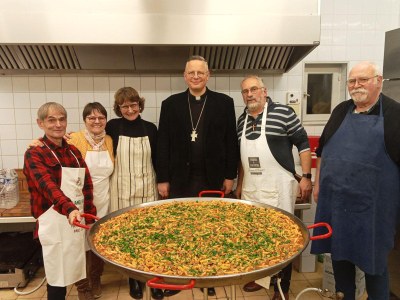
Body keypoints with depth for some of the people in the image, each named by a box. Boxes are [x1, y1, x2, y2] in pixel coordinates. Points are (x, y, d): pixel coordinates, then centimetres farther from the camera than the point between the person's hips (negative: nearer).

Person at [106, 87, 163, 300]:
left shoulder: (150, 128, 1)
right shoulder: (113, 127, -3)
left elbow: (157, 159, 7)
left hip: (146, 189, 1)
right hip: (122, 189, -1)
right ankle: (134, 278, 25)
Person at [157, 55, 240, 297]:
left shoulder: (224, 103, 2)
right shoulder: (170, 104, 4)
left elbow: (231, 141, 2)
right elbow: (163, 144, 2)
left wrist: (230, 175, -2)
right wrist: (163, 179, -1)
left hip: (213, 179, 0)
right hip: (180, 179, 1)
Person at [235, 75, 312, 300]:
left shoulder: (283, 113, -7)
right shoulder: (242, 120, 10)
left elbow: (303, 143, -5)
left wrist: (306, 177, -11)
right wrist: (240, 184, 18)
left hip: (277, 188, -5)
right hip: (250, 189, 6)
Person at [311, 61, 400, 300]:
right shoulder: (341, 111, 9)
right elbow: (323, 150, 15)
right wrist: (318, 183, 13)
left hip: (372, 206, -4)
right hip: (335, 201, 5)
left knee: (373, 260, 10)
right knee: (339, 253, 17)